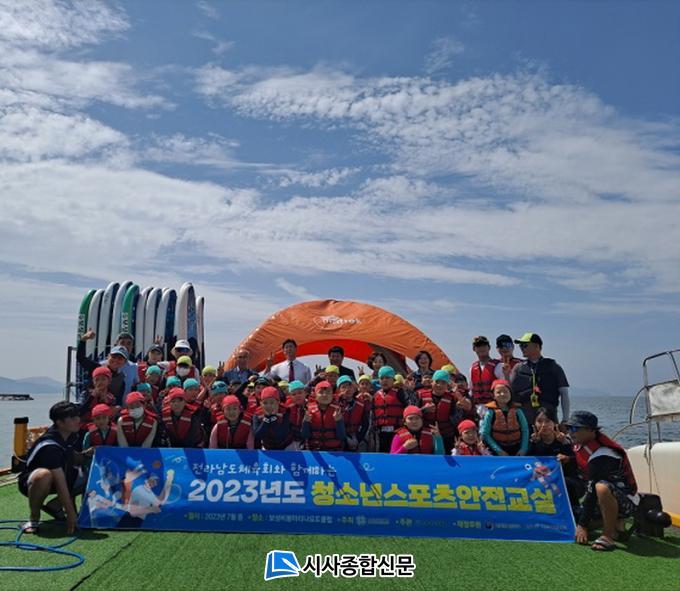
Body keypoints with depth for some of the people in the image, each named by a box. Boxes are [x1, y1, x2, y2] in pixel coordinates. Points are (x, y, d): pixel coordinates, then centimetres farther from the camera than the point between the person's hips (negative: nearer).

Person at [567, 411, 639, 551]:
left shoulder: (601, 456, -27)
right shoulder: (580, 444, -1)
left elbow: (592, 492, -26)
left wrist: (583, 525, -23)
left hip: (627, 503, -10)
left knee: (602, 488, -35)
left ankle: (607, 537, -22)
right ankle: (617, 527, 19)